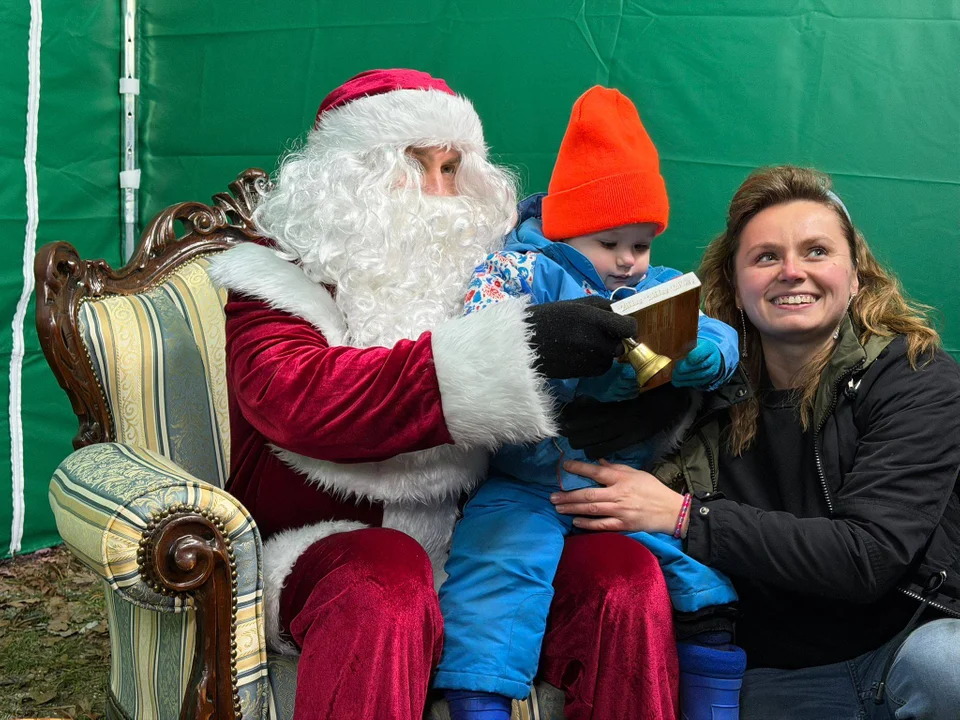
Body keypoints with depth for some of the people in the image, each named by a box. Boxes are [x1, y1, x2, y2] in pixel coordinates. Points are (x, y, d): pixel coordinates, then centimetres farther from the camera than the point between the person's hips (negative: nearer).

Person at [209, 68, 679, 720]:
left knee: (626, 573, -19)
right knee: (388, 578, -36)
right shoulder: (279, 277, -1)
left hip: (473, 540, 4)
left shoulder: (469, 266, 15)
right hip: (328, 547, -4)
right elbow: (301, 399, -24)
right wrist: (519, 349, -34)